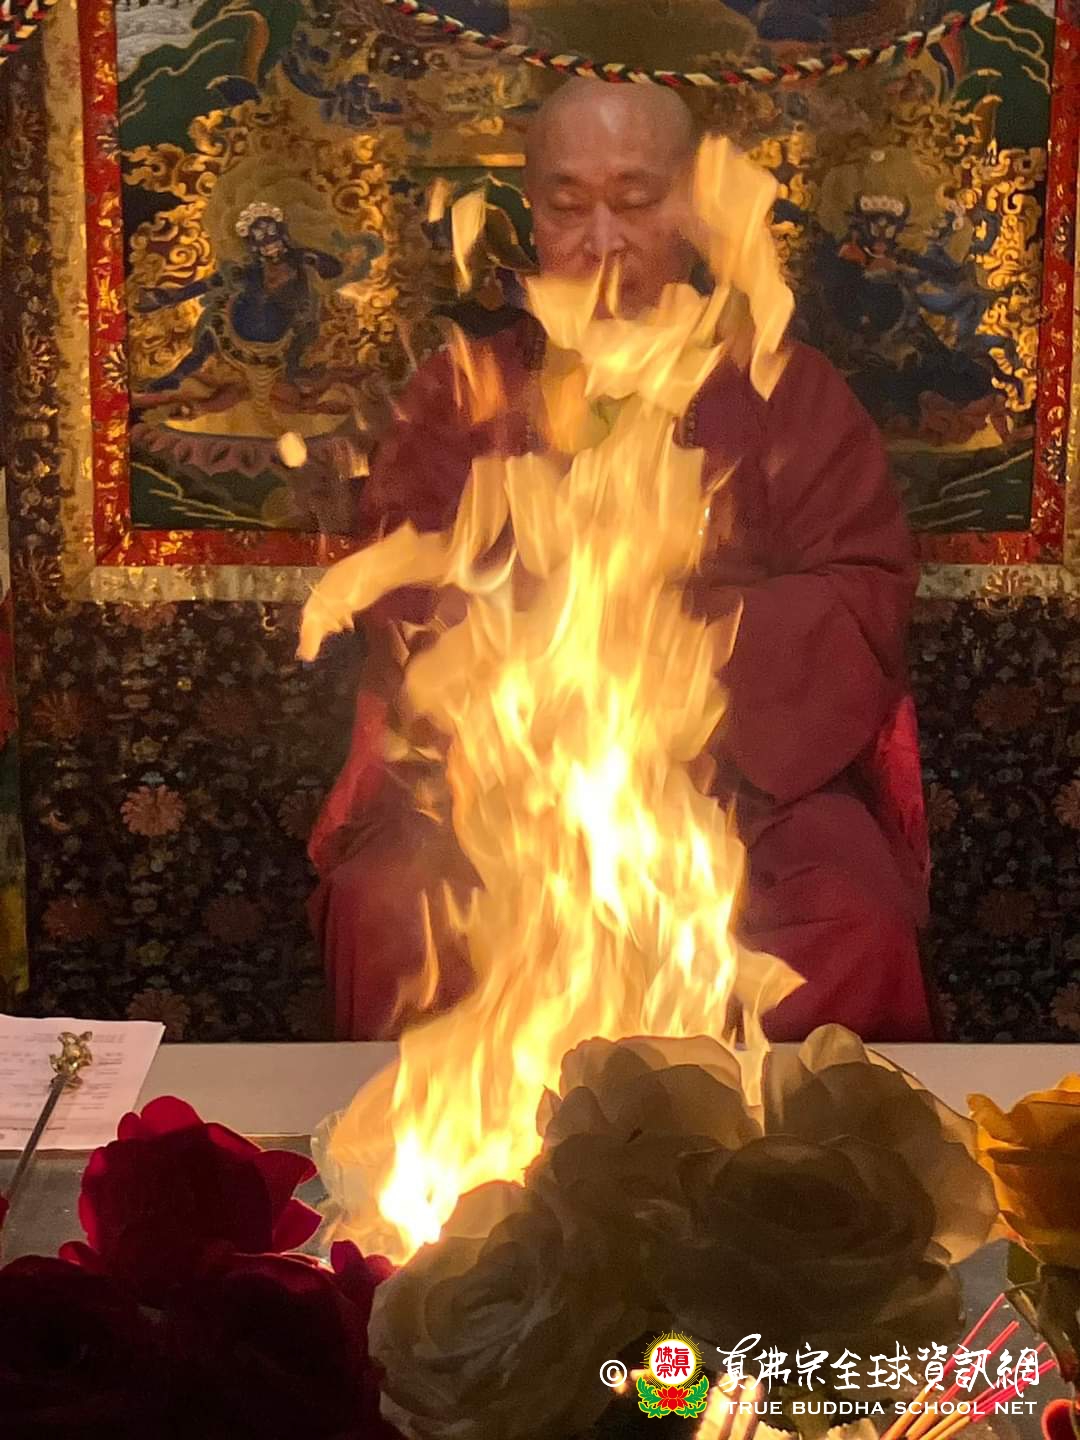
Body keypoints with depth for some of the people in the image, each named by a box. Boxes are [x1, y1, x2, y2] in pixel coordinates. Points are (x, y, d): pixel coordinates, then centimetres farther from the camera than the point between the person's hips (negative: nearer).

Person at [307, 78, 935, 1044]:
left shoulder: (791, 395, 11)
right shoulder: (459, 395, 14)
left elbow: (863, 611, -1)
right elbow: (401, 606, 3)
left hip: (746, 787, 0)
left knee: (848, 937, -28)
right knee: (388, 915, -27)